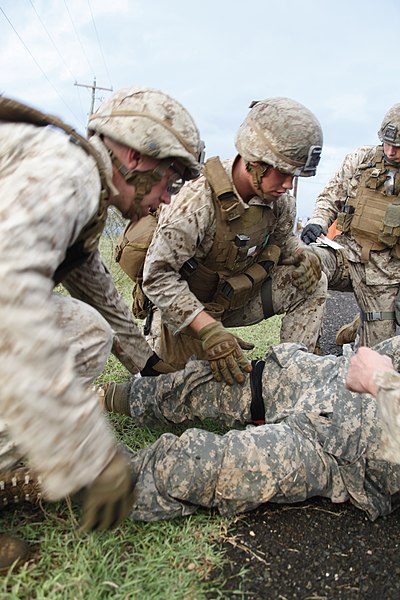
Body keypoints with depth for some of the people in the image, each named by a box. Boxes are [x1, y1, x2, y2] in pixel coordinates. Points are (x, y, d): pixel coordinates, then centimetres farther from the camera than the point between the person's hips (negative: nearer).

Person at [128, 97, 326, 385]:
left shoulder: (281, 201, -14)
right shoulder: (198, 202, -34)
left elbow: (284, 240, 8)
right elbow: (158, 277, -32)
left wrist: (303, 257, -17)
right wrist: (209, 330, -40)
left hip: (236, 299, 5)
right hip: (188, 307, -5)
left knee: (312, 283, -8)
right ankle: (156, 335, 28)